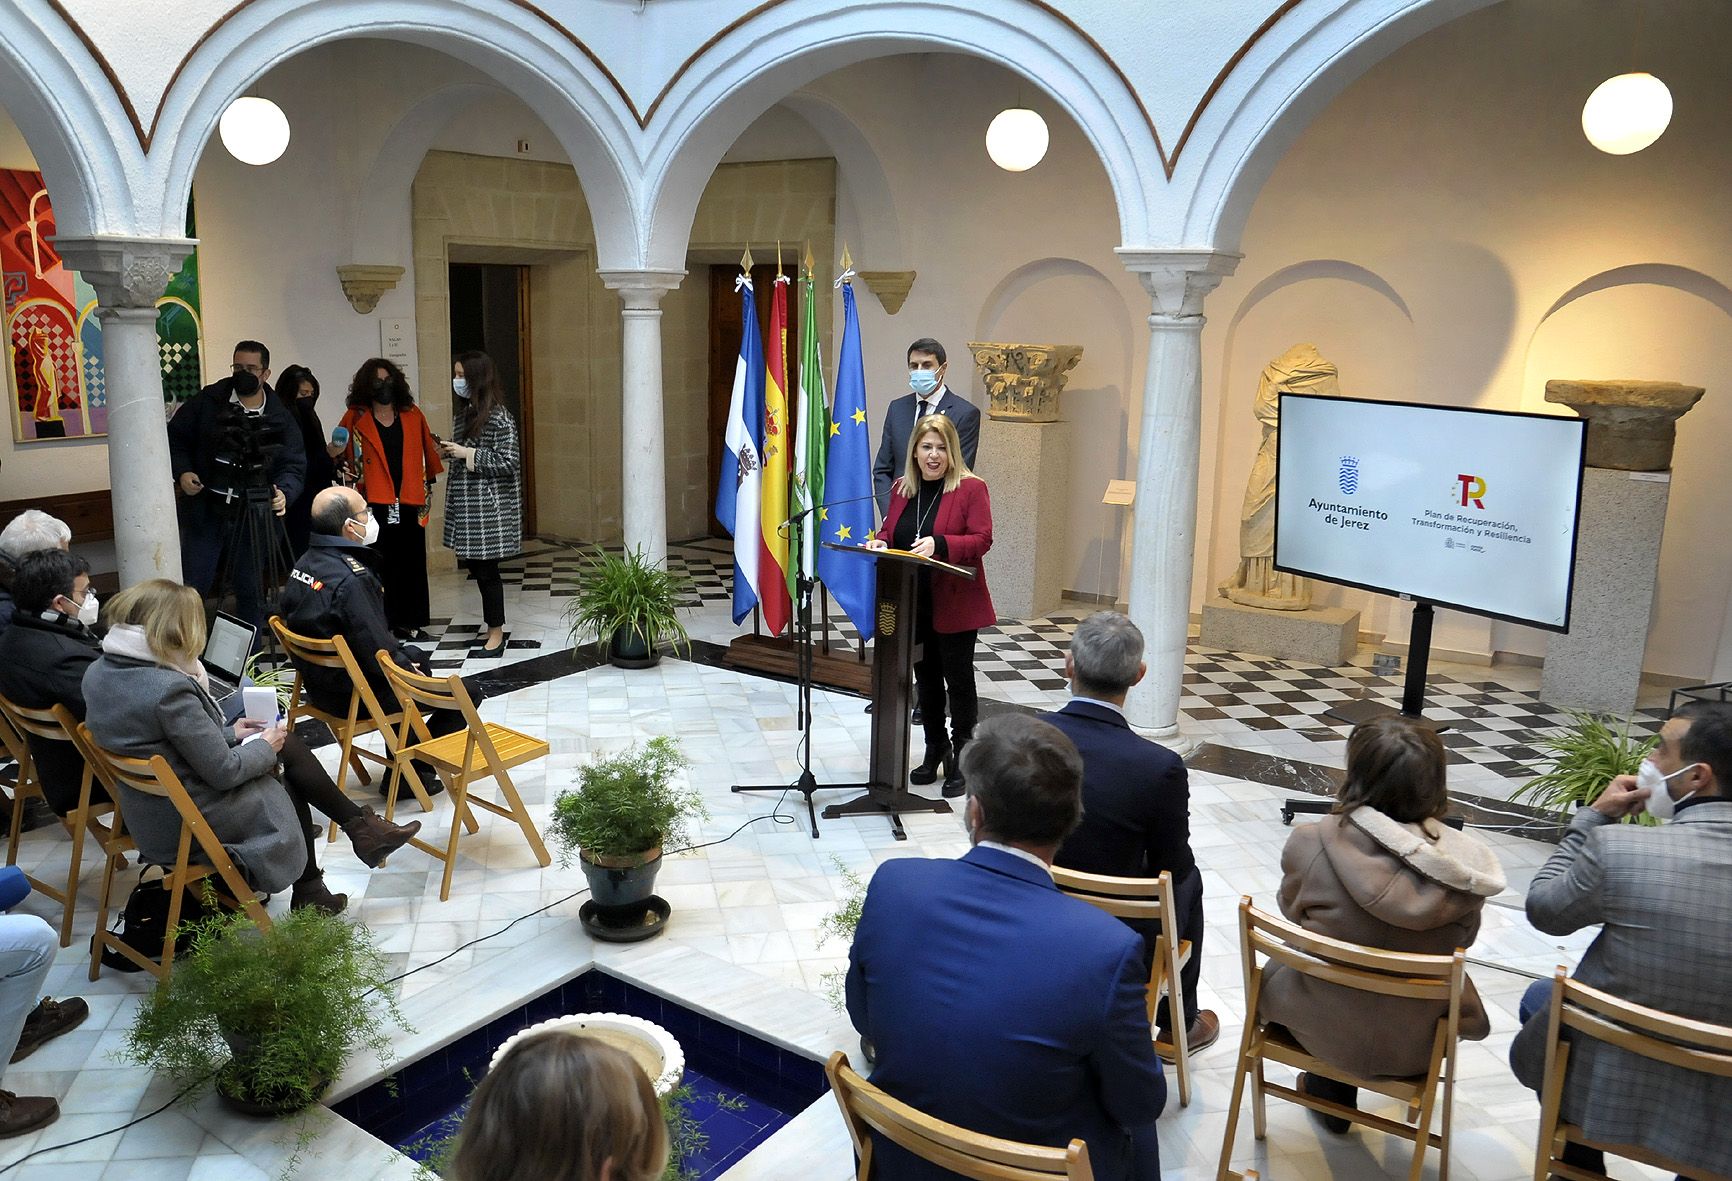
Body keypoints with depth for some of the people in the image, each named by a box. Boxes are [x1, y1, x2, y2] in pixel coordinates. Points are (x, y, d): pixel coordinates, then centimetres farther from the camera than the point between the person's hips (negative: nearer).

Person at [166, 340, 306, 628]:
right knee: (192, 588, 1)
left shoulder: (280, 417, 2)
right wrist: (182, 472, -7)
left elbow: (294, 465, -2)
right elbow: (175, 438, 9)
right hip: (205, 510, -1)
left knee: (251, 591, 10)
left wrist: (284, 491, -21)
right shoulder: (207, 401, 0)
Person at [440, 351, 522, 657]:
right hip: (465, 503, 8)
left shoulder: (498, 416, -13)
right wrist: (450, 453, 3)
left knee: (486, 569, -3)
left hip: (489, 506, -8)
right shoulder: (465, 412, 13)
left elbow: (508, 461, -17)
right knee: (475, 567, 11)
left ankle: (496, 633, 8)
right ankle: (493, 628, 21)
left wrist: (467, 454, -16)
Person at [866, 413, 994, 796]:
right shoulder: (902, 489, 9)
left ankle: (961, 757, 17)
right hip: (912, 604, 5)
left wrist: (939, 544, -29)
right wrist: (879, 543, -7)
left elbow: (981, 540, -15)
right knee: (926, 678, 16)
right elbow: (889, 532, 16)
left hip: (955, 605, -5)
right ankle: (935, 749, 31)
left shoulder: (971, 488, -8)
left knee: (958, 679, 5)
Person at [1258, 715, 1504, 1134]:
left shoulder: (1309, 845, -25)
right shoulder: (1464, 864, -20)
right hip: (1418, 1041, 2)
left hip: (1323, 1030, -1)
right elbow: (1461, 941, -1)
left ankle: (1330, 1093, 46)